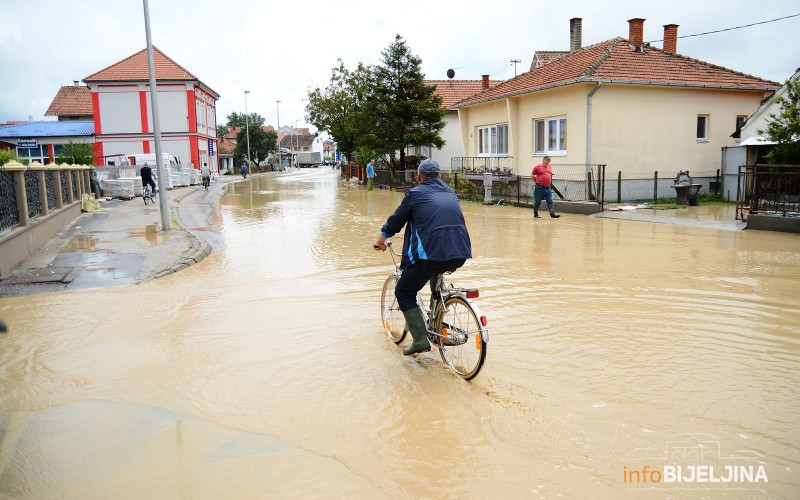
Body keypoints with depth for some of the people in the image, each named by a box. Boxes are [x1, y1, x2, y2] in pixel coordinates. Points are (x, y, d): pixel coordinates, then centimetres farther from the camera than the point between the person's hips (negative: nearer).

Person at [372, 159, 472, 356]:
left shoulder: (415, 194, 6)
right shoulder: (451, 193, 21)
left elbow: (396, 220, 14)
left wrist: (381, 240, 32)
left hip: (431, 253, -6)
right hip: (461, 255, 6)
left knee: (404, 292, 13)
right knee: (436, 272, 39)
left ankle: (420, 340, 2)